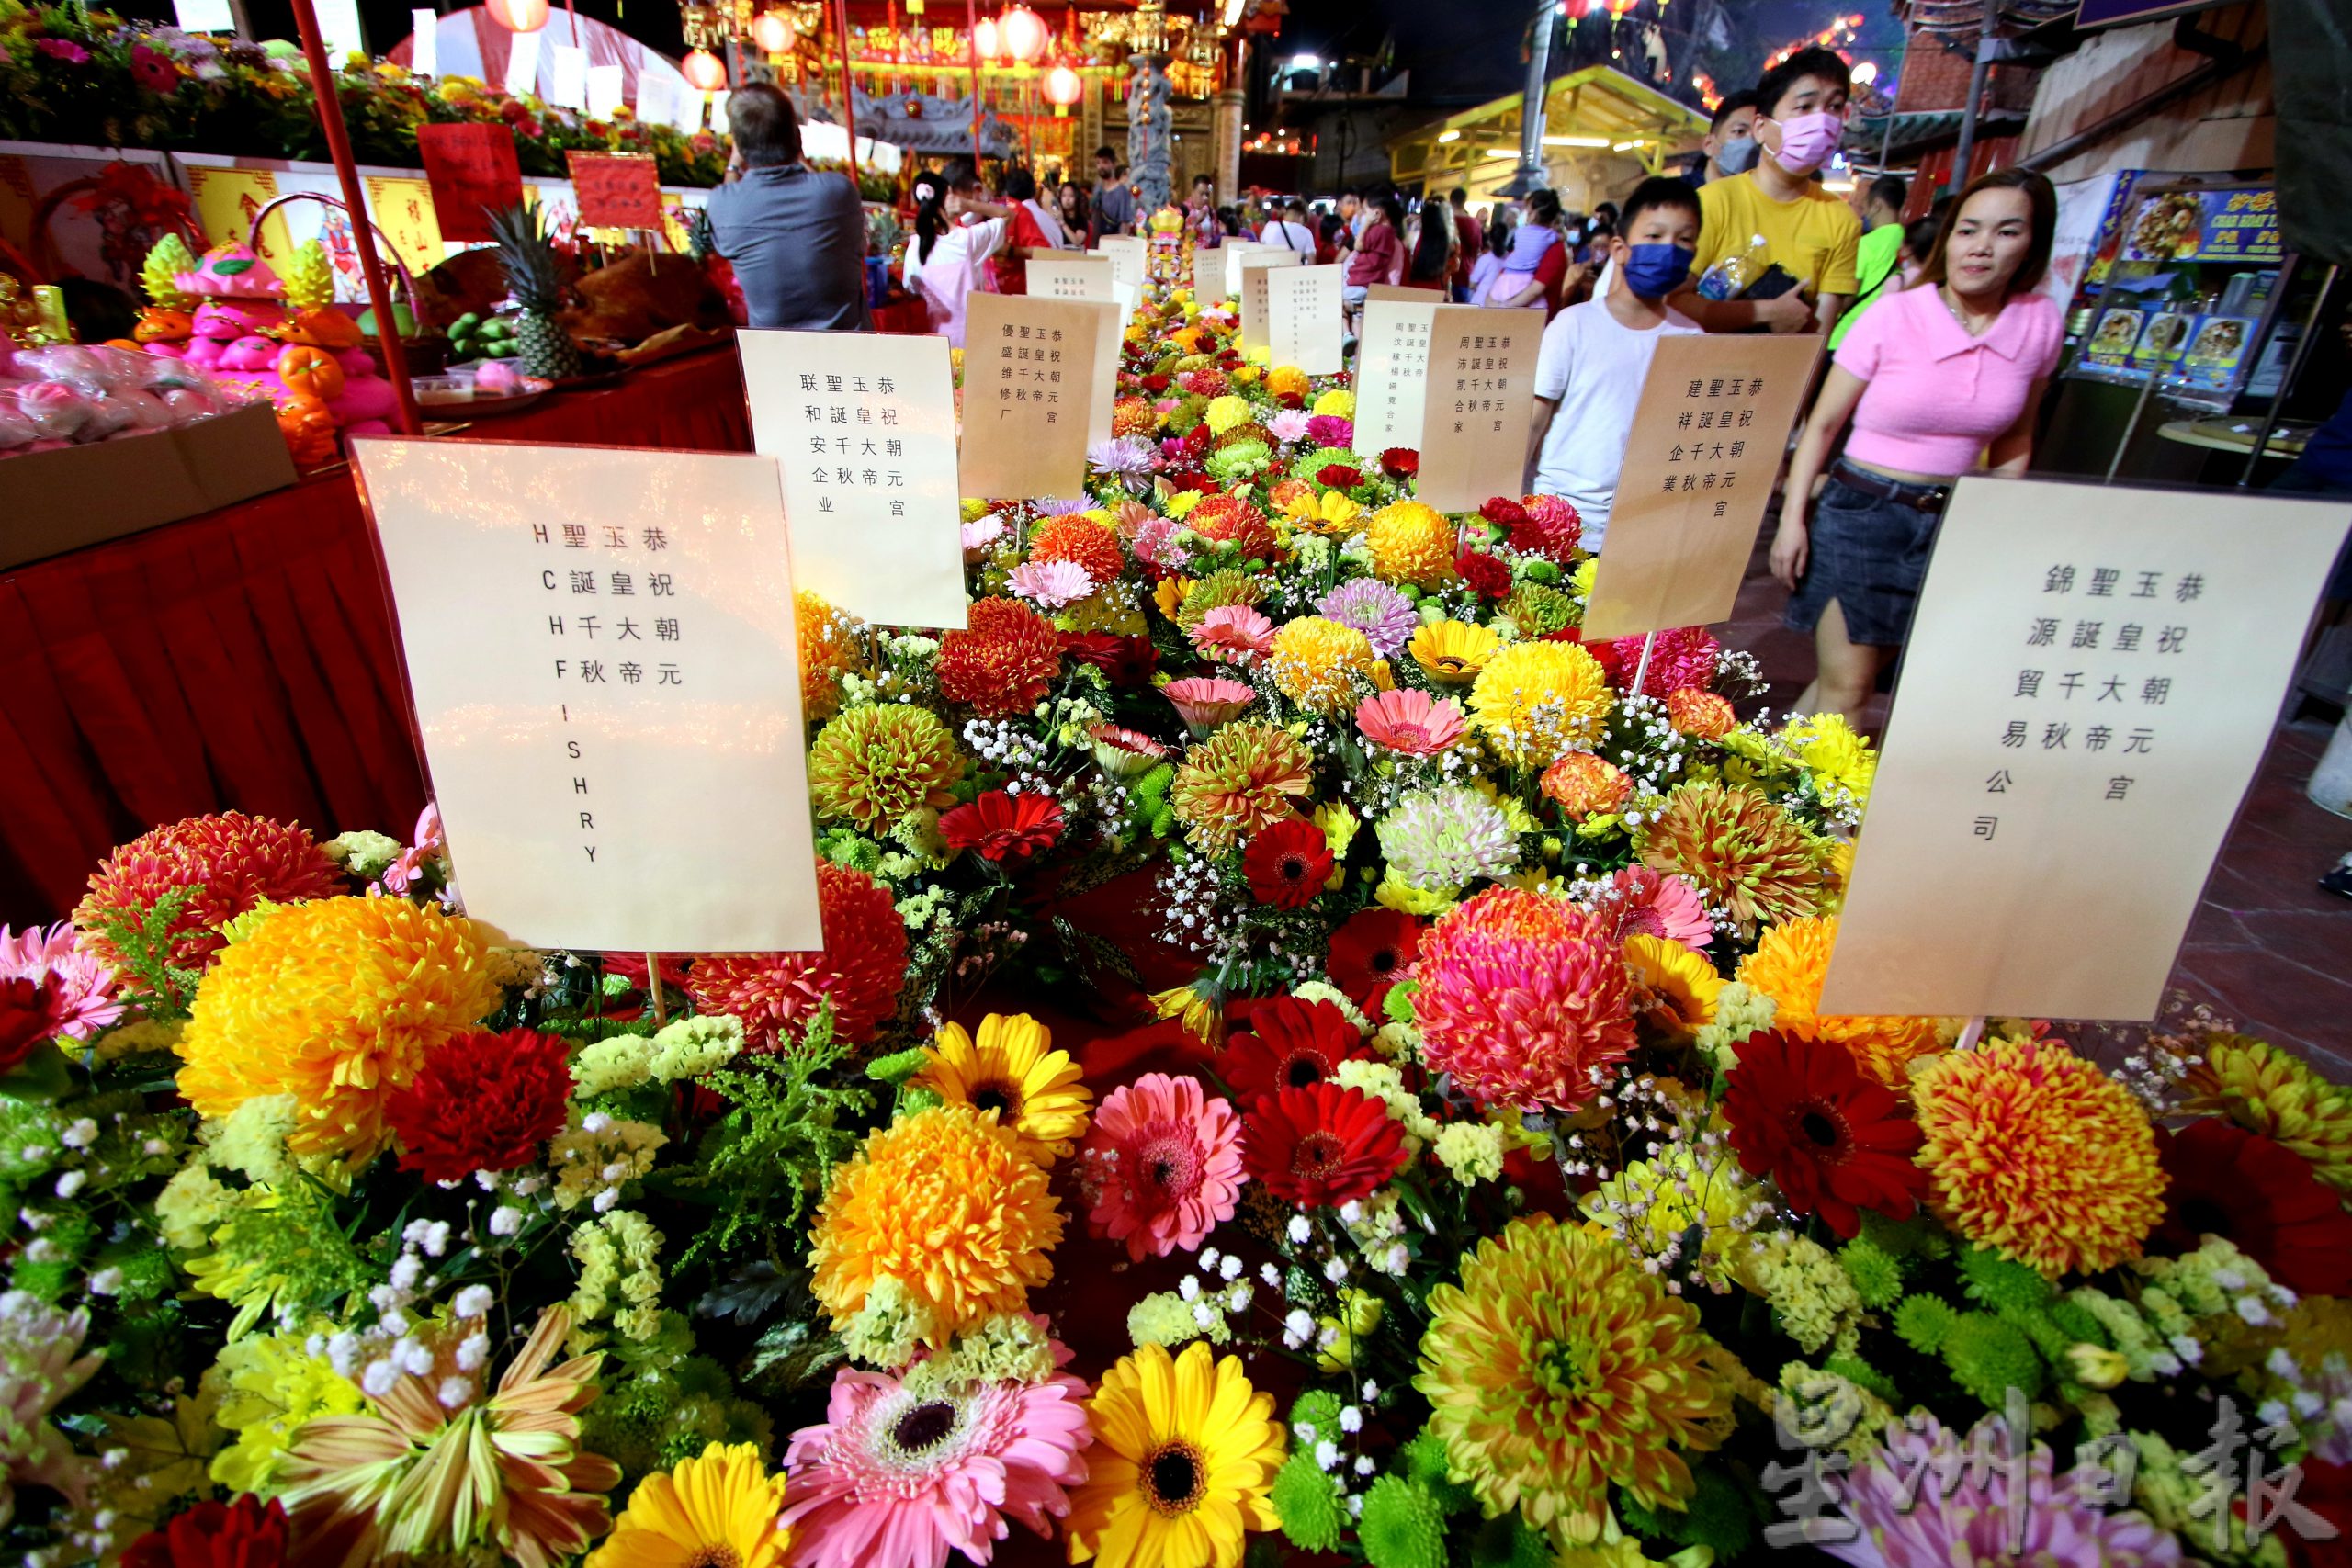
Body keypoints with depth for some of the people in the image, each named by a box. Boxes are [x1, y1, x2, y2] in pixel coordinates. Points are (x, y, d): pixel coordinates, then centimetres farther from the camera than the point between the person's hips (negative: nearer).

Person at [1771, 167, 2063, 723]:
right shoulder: (1893, 316, -9)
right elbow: (1822, 424, -6)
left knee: (1853, 676, 10)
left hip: (1954, 525, 4)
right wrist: (1792, 517, -12)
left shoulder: (2042, 323, 2)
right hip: (1861, 512, -4)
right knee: (1845, 691, -4)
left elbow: (2014, 438, 13)